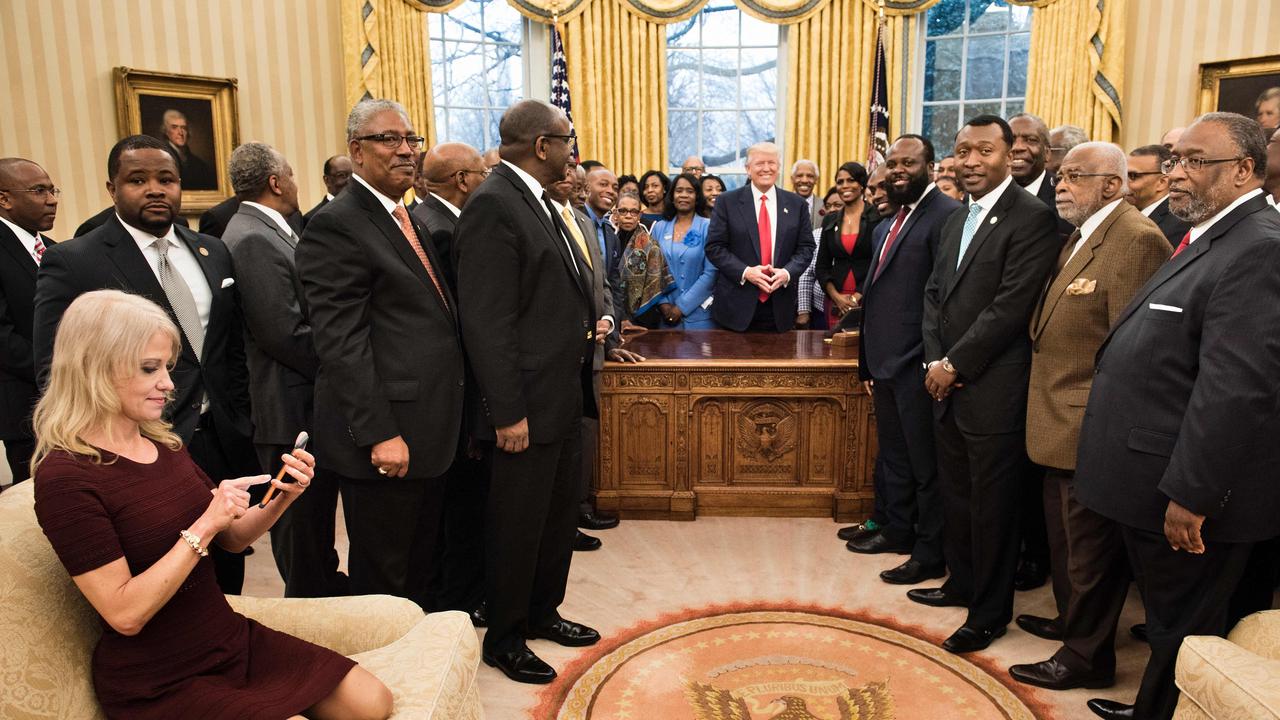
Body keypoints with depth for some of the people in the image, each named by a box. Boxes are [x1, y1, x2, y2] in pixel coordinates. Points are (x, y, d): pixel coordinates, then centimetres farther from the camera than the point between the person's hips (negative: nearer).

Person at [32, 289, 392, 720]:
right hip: (158, 685, -6)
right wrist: (203, 526, -25)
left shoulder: (163, 443, 3)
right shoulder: (65, 477, -19)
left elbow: (233, 538, 9)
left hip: (232, 640, 7)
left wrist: (283, 498, -8)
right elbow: (125, 614, -22)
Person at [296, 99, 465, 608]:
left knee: (421, 567, 21)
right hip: (388, 437, -9)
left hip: (431, 431, 9)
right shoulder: (336, 226, -13)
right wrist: (379, 434, -22)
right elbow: (340, 342, -19)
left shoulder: (407, 218, 15)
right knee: (383, 580, 8)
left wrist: (448, 419, 16)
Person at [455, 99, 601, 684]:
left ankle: (542, 612, 40)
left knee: (560, 513, 21)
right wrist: (508, 412, -22)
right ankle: (503, 637, 27)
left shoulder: (536, 201, 12)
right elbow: (487, 321, -22)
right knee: (518, 525, 7)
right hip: (529, 402, -10)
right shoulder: (492, 204, -18)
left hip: (565, 394, 10)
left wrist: (583, 324, 7)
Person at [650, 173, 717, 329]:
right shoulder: (659, 228, 7)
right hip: (667, 313, 2)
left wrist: (682, 306, -11)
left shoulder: (708, 227, -3)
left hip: (699, 313, -2)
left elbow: (711, 273, -9)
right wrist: (662, 303, -7)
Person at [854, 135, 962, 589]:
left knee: (926, 463, 4)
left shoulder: (946, 215, -13)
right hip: (885, 363, 9)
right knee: (893, 454, 21)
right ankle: (898, 531, 37)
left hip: (918, 365, -9)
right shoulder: (887, 225, 15)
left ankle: (931, 554, 18)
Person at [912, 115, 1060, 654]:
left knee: (991, 503, 5)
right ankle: (962, 583, 36)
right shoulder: (956, 221, 15)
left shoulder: (1031, 217, -11)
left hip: (994, 388, -8)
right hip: (948, 384, 8)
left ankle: (990, 612, 21)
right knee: (956, 493, 18)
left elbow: (1010, 306, -18)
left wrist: (954, 364, -13)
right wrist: (935, 361, 0)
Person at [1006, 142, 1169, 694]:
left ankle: (1086, 657, 21)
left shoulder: (1136, 239, -17)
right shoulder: (1077, 239, 15)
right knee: (1065, 538, 24)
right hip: (1061, 425, 10)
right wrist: (1048, 406, 11)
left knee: (1089, 548, 5)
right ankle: (1071, 620, 42)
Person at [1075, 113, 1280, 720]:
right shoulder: (1208, 241, 14)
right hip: (1154, 488, 9)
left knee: (1182, 632, 8)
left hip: (1189, 498, -9)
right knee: (1166, 621, 23)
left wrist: (1191, 494, -24)